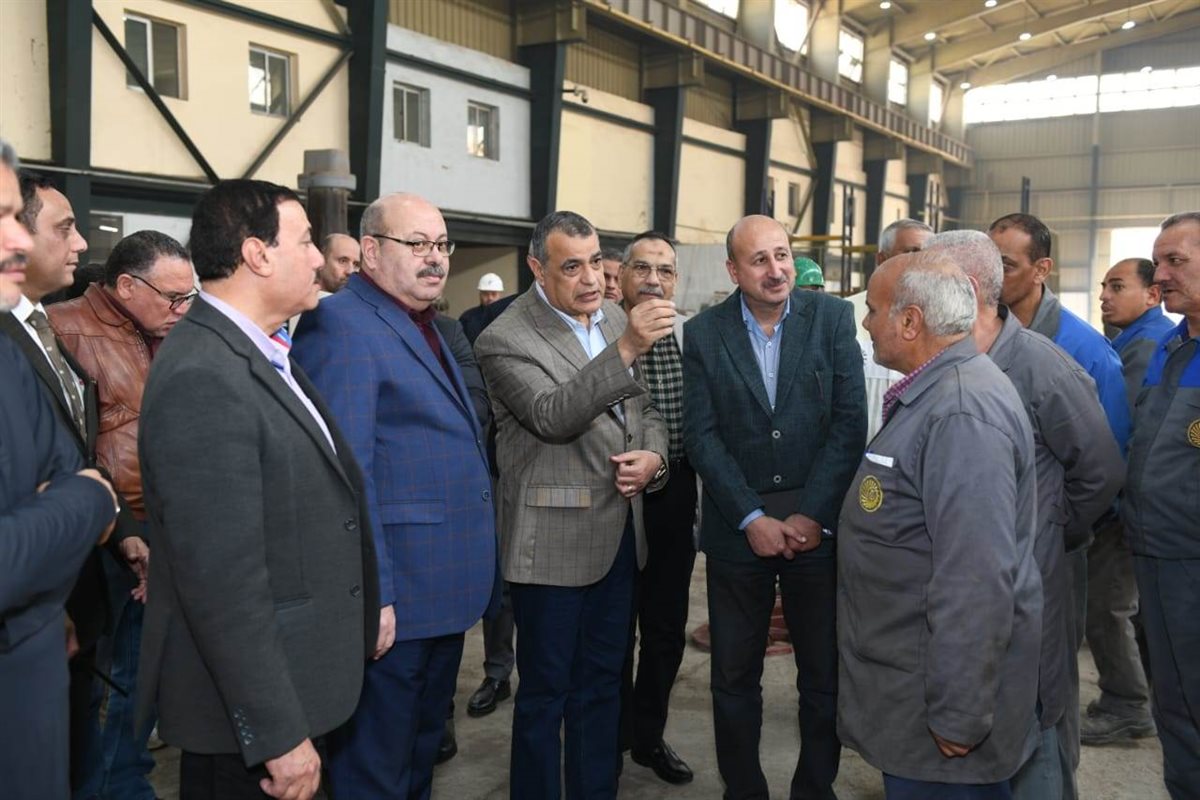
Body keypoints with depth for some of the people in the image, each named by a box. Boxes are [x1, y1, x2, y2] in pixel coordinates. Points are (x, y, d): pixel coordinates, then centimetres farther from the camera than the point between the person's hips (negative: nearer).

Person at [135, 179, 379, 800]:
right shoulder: (201, 378, -24)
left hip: (291, 673, 9)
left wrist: (362, 611, 16)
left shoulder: (260, 353, 6)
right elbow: (223, 580, -26)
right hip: (249, 706, -9)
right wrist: (280, 735, -22)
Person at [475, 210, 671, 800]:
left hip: (619, 534, 7)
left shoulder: (616, 318, 7)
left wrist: (653, 456, -6)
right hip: (554, 541, -6)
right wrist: (626, 348, -35)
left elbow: (645, 409, 15)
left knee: (601, 684, 19)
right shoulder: (505, 339, -13)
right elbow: (553, 417, -27)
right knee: (546, 692, 8)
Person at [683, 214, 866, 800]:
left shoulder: (832, 318, -1)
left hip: (819, 524, 0)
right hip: (737, 526, 0)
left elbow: (850, 421, -5)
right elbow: (701, 437, -4)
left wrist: (811, 515, -11)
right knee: (734, 677, 11)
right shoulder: (703, 333, 0)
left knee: (826, 674, 10)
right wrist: (753, 519, -11)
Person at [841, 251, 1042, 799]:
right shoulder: (935, 393, 9)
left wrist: (957, 716, -24)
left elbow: (976, 582, -29)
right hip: (909, 668, 10)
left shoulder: (963, 414, -26)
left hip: (936, 695, -10)